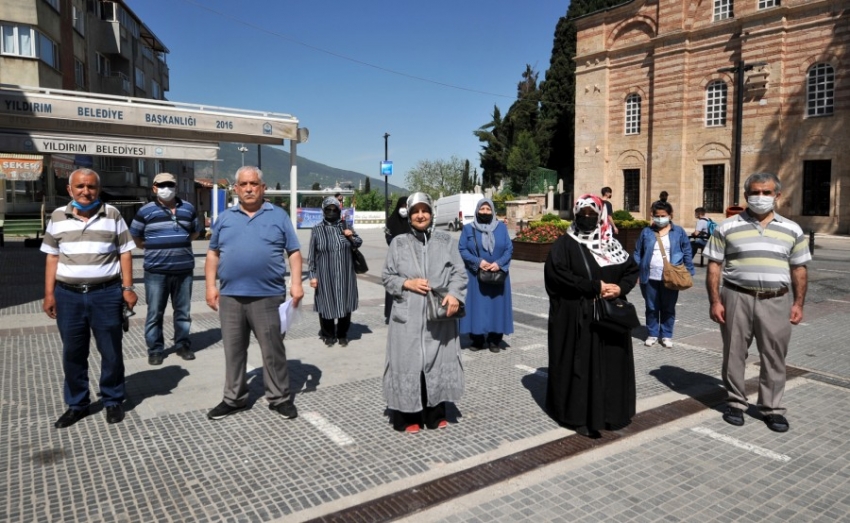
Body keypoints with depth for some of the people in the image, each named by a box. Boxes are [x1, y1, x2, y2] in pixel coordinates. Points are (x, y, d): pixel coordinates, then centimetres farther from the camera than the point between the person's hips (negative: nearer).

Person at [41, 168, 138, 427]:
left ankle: (113, 401, 22)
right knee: (72, 353, 11)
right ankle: (77, 404, 25)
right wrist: (49, 293, 5)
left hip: (106, 293, -2)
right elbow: (52, 256, 10)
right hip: (68, 295, 2)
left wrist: (128, 287, -4)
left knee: (111, 351, 6)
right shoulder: (58, 217, 7)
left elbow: (125, 252, 2)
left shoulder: (112, 215, 2)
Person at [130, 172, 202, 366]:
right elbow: (135, 237, 11)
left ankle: (182, 345, 22)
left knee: (183, 311, 10)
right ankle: (155, 349, 13)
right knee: (155, 313, 3)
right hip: (156, 271, -2)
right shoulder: (146, 211, 0)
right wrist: (154, 248, 7)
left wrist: (179, 244, 12)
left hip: (184, 270, 2)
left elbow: (196, 232, 21)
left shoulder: (188, 208, 7)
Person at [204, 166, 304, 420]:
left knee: (273, 350, 4)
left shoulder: (278, 216, 4)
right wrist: (211, 286, 4)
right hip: (230, 296, 3)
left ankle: (280, 398, 16)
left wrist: (296, 283, -7)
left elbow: (294, 252, 3)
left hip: (268, 296, -3)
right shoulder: (224, 218, 11)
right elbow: (213, 254, 13)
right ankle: (234, 399, 26)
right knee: (233, 350, 12)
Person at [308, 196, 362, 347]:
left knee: (345, 304, 8)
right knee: (326, 304, 4)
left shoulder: (345, 226, 5)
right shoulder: (317, 230, -2)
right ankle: (328, 335, 21)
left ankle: (342, 334, 24)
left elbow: (358, 243, 16)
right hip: (325, 275, -2)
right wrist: (313, 275, -6)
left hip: (345, 275, 2)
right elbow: (312, 255, -2)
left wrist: (351, 236, -6)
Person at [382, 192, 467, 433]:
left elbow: (459, 273, 1)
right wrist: (407, 283, -11)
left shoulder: (446, 241, 7)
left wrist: (454, 294, -17)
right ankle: (407, 418, 15)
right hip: (408, 316, -1)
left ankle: (436, 414, 25)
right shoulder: (398, 243, 6)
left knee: (439, 362, 8)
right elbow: (387, 277, 7)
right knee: (408, 363, 2)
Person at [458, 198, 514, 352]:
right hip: (475, 276, -1)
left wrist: (499, 263, -15)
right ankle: (477, 339, 10)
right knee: (477, 306, 0)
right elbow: (462, 250, -3)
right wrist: (478, 261, -17)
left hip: (497, 275, 1)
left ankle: (494, 340, 14)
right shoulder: (468, 228, 2)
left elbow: (509, 249, 2)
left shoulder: (501, 227, 6)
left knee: (496, 305, 4)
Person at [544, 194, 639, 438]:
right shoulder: (564, 244, -3)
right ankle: (578, 415, 8)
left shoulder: (611, 244, 11)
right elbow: (557, 274, -17)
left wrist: (620, 288, -8)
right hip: (575, 316, -5)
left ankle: (608, 411, 22)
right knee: (579, 364, -1)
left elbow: (632, 269, 13)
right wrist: (595, 287, -18)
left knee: (609, 362, 8)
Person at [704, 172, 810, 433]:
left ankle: (773, 409, 20)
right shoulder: (727, 227, 1)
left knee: (774, 357, 7)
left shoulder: (792, 230, 7)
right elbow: (714, 266, 0)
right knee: (734, 353, 7)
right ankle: (735, 402, 22)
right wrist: (715, 301, -7)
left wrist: (798, 303, 4)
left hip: (776, 301, 2)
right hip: (737, 298, -1)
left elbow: (799, 269, 11)